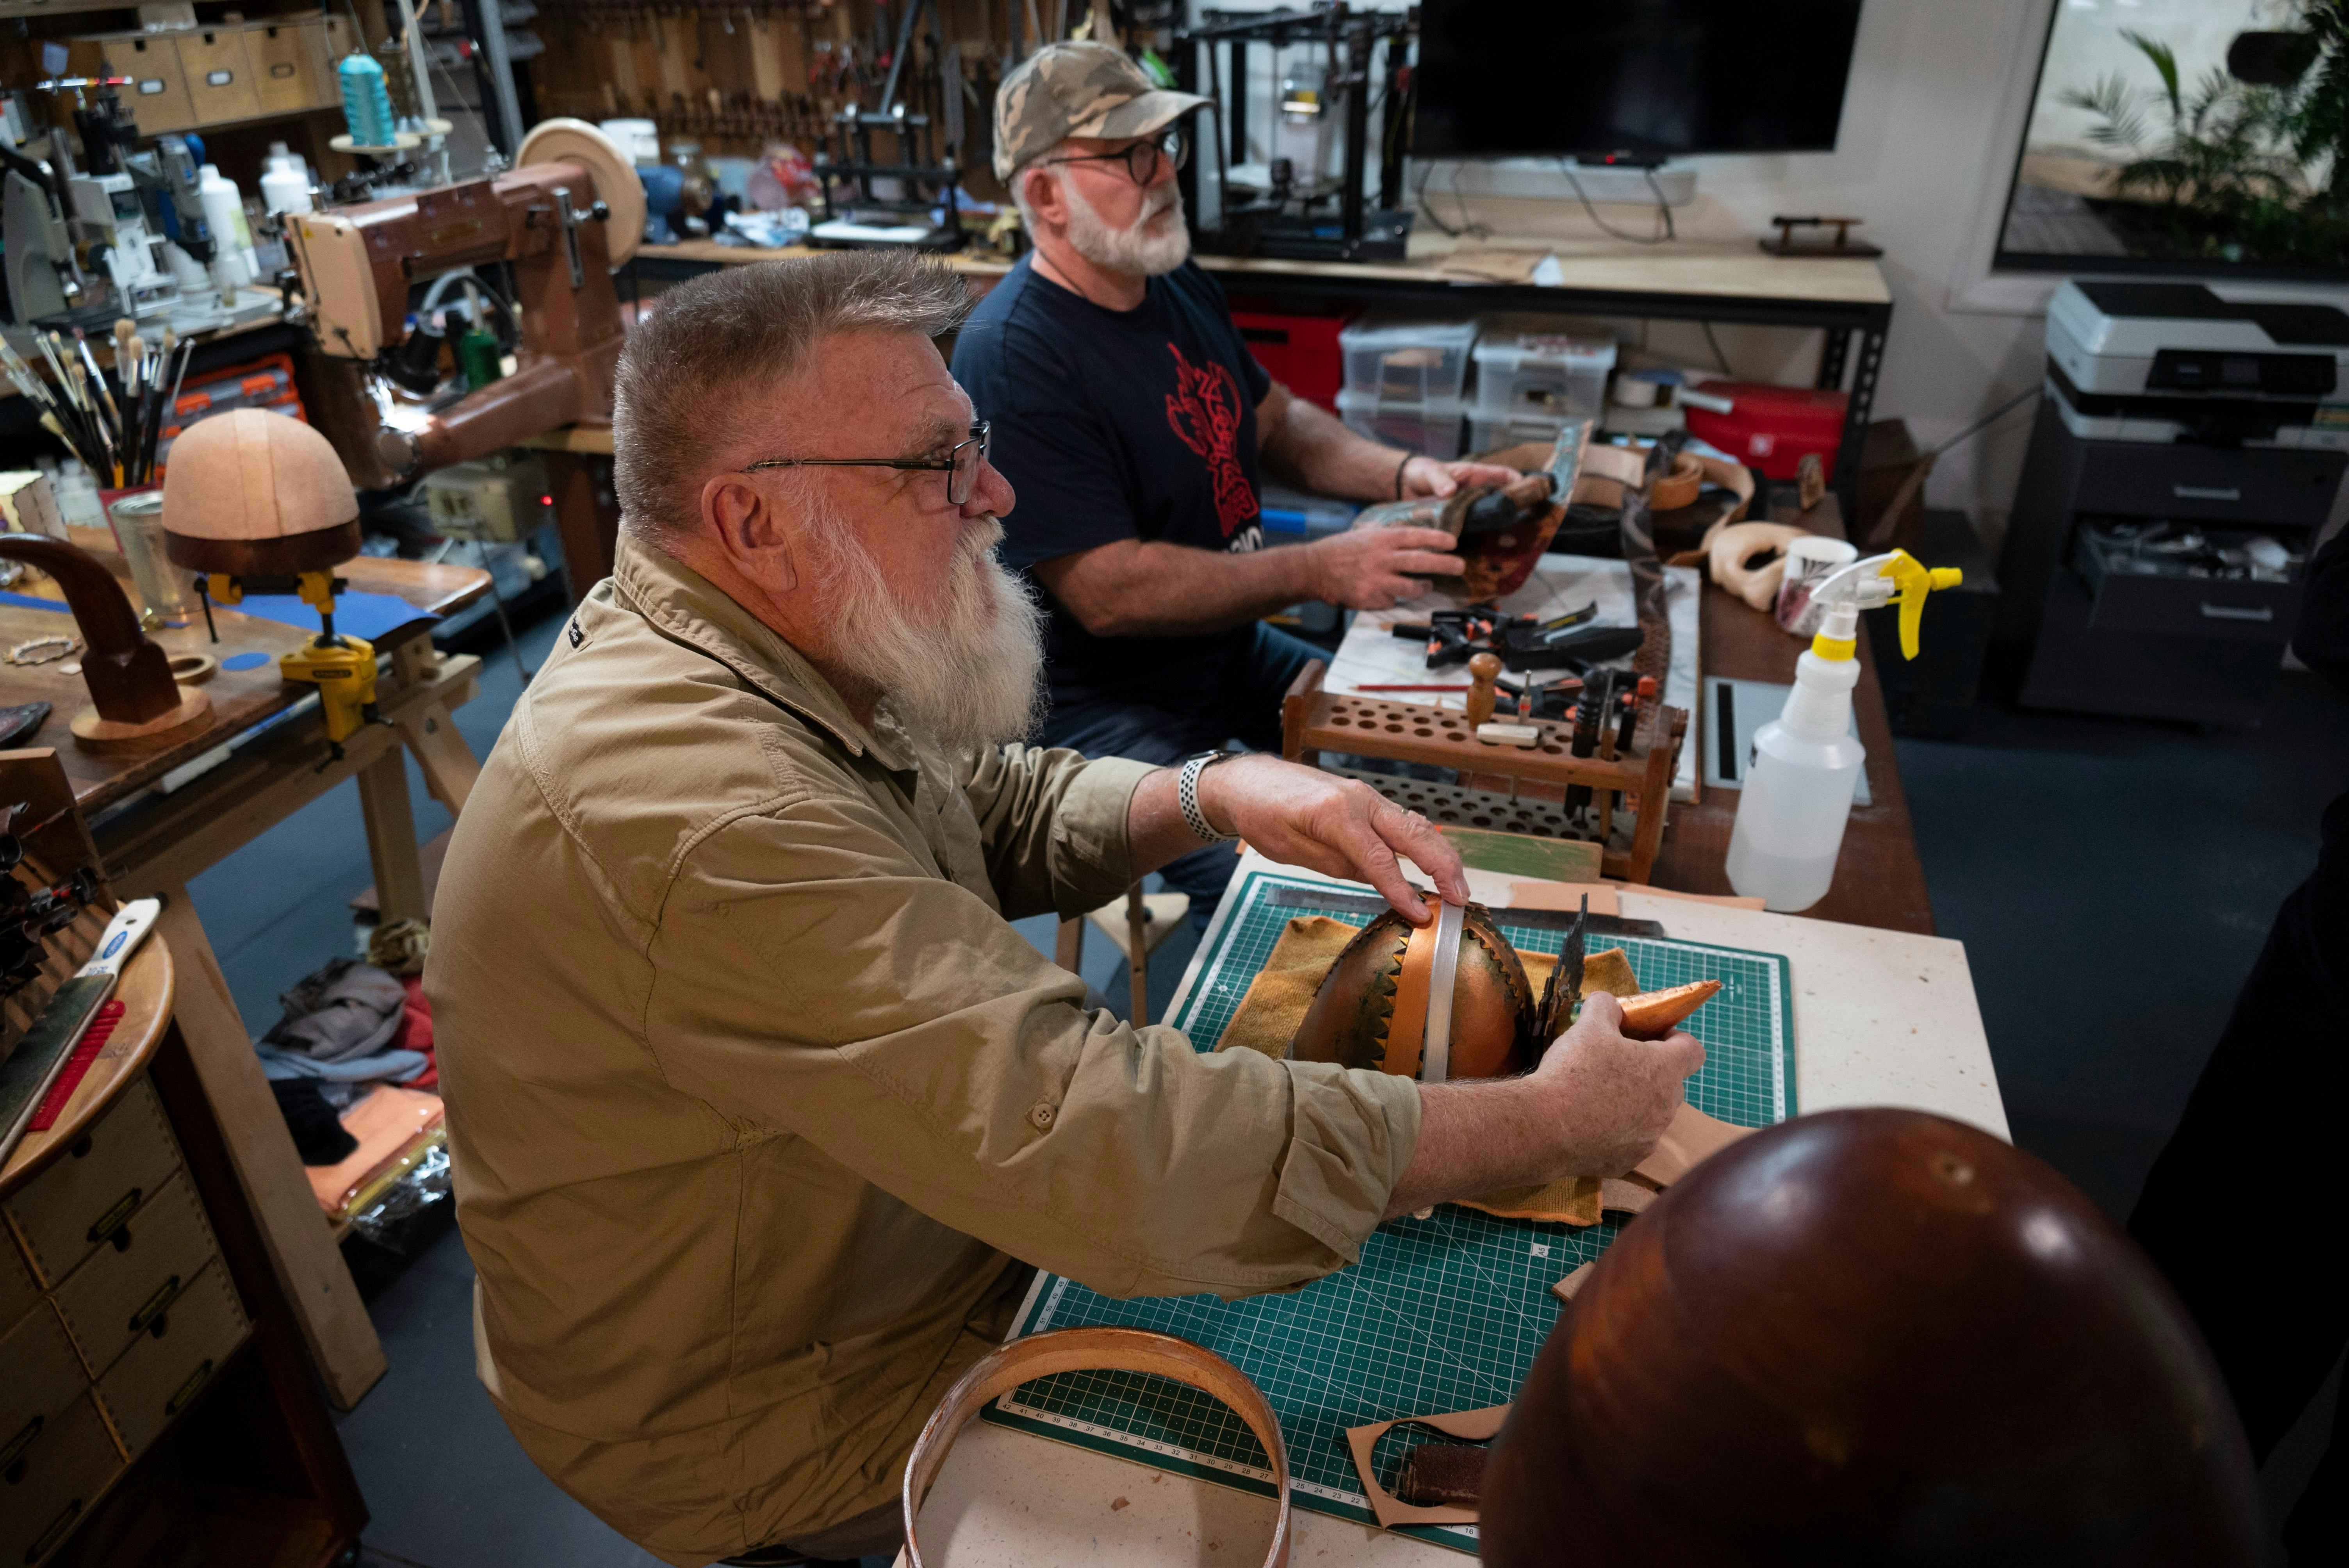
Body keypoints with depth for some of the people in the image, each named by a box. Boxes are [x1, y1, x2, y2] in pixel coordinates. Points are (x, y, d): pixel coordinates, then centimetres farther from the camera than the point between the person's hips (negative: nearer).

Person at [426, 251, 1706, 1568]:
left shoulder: (769, 651, -6)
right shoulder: (709, 819, -38)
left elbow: (999, 806, 6)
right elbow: (1106, 1148, -40)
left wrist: (1218, 794, -15)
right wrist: (1549, 1121, -29)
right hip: (776, 1424, -8)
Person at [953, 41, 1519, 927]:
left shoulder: (1178, 286, 7)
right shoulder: (1011, 356, -23)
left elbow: (1275, 421, 17)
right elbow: (1108, 592, -27)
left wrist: (1404, 473, -1)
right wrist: (1319, 572, -26)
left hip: (1230, 647, 9)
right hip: (1104, 705, -9)